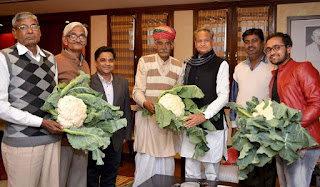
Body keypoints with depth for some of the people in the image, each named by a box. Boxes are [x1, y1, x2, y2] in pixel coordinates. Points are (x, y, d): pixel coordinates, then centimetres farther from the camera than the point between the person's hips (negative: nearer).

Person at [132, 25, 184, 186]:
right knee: (146, 162, -6)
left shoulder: (178, 66, 11)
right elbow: (137, 90, -3)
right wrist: (145, 103, -24)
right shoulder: (145, 62, 3)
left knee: (167, 163, 6)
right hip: (146, 117, -2)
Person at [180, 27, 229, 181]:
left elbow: (223, 96, -10)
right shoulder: (189, 64, 13)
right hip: (190, 122, 5)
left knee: (211, 172, 5)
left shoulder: (221, 64, -3)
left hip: (212, 124, -4)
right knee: (190, 170, 12)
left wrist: (204, 116, -21)